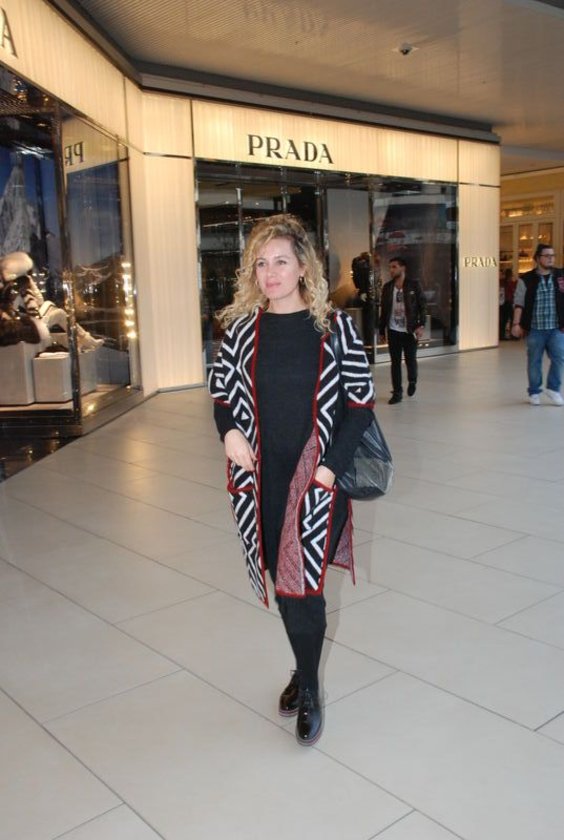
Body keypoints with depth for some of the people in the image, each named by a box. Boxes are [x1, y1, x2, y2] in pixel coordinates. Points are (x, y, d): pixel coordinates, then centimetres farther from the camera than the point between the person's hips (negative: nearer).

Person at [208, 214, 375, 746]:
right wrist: (228, 432, -7)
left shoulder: (334, 327, -5)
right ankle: (303, 671, 35)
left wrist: (332, 465, -12)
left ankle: (308, 690, 18)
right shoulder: (242, 327, 2)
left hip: (317, 476, -3)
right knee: (282, 581, 12)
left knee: (302, 584, -4)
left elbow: (361, 403, -3)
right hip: (260, 475, 3)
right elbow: (221, 391, 13)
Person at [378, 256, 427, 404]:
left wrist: (421, 325, -14)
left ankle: (412, 382, 33)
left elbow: (422, 306, -4)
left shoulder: (414, 285, -4)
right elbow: (383, 310, 9)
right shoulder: (387, 287, 5)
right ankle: (397, 392, 12)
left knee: (410, 360, 3)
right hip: (393, 331, 3)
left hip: (410, 330, -2)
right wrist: (381, 330, 7)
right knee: (395, 362, 4)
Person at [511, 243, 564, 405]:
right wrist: (516, 324, -9)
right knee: (534, 361, 6)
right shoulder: (526, 280, 0)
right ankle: (534, 392, 20)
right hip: (535, 328, -1)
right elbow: (519, 303, -1)